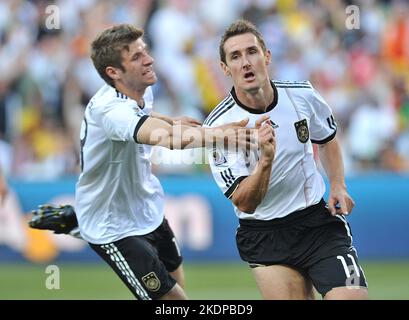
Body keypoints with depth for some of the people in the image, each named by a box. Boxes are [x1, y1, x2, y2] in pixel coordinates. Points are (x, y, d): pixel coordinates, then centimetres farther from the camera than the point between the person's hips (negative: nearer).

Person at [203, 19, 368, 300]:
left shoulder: (302, 94, -5)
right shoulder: (219, 125, -15)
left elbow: (327, 139, 19)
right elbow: (244, 204, -20)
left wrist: (338, 186, 5)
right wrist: (266, 160, -35)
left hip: (319, 221, 1)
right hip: (264, 239, -1)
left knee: (352, 296, -17)